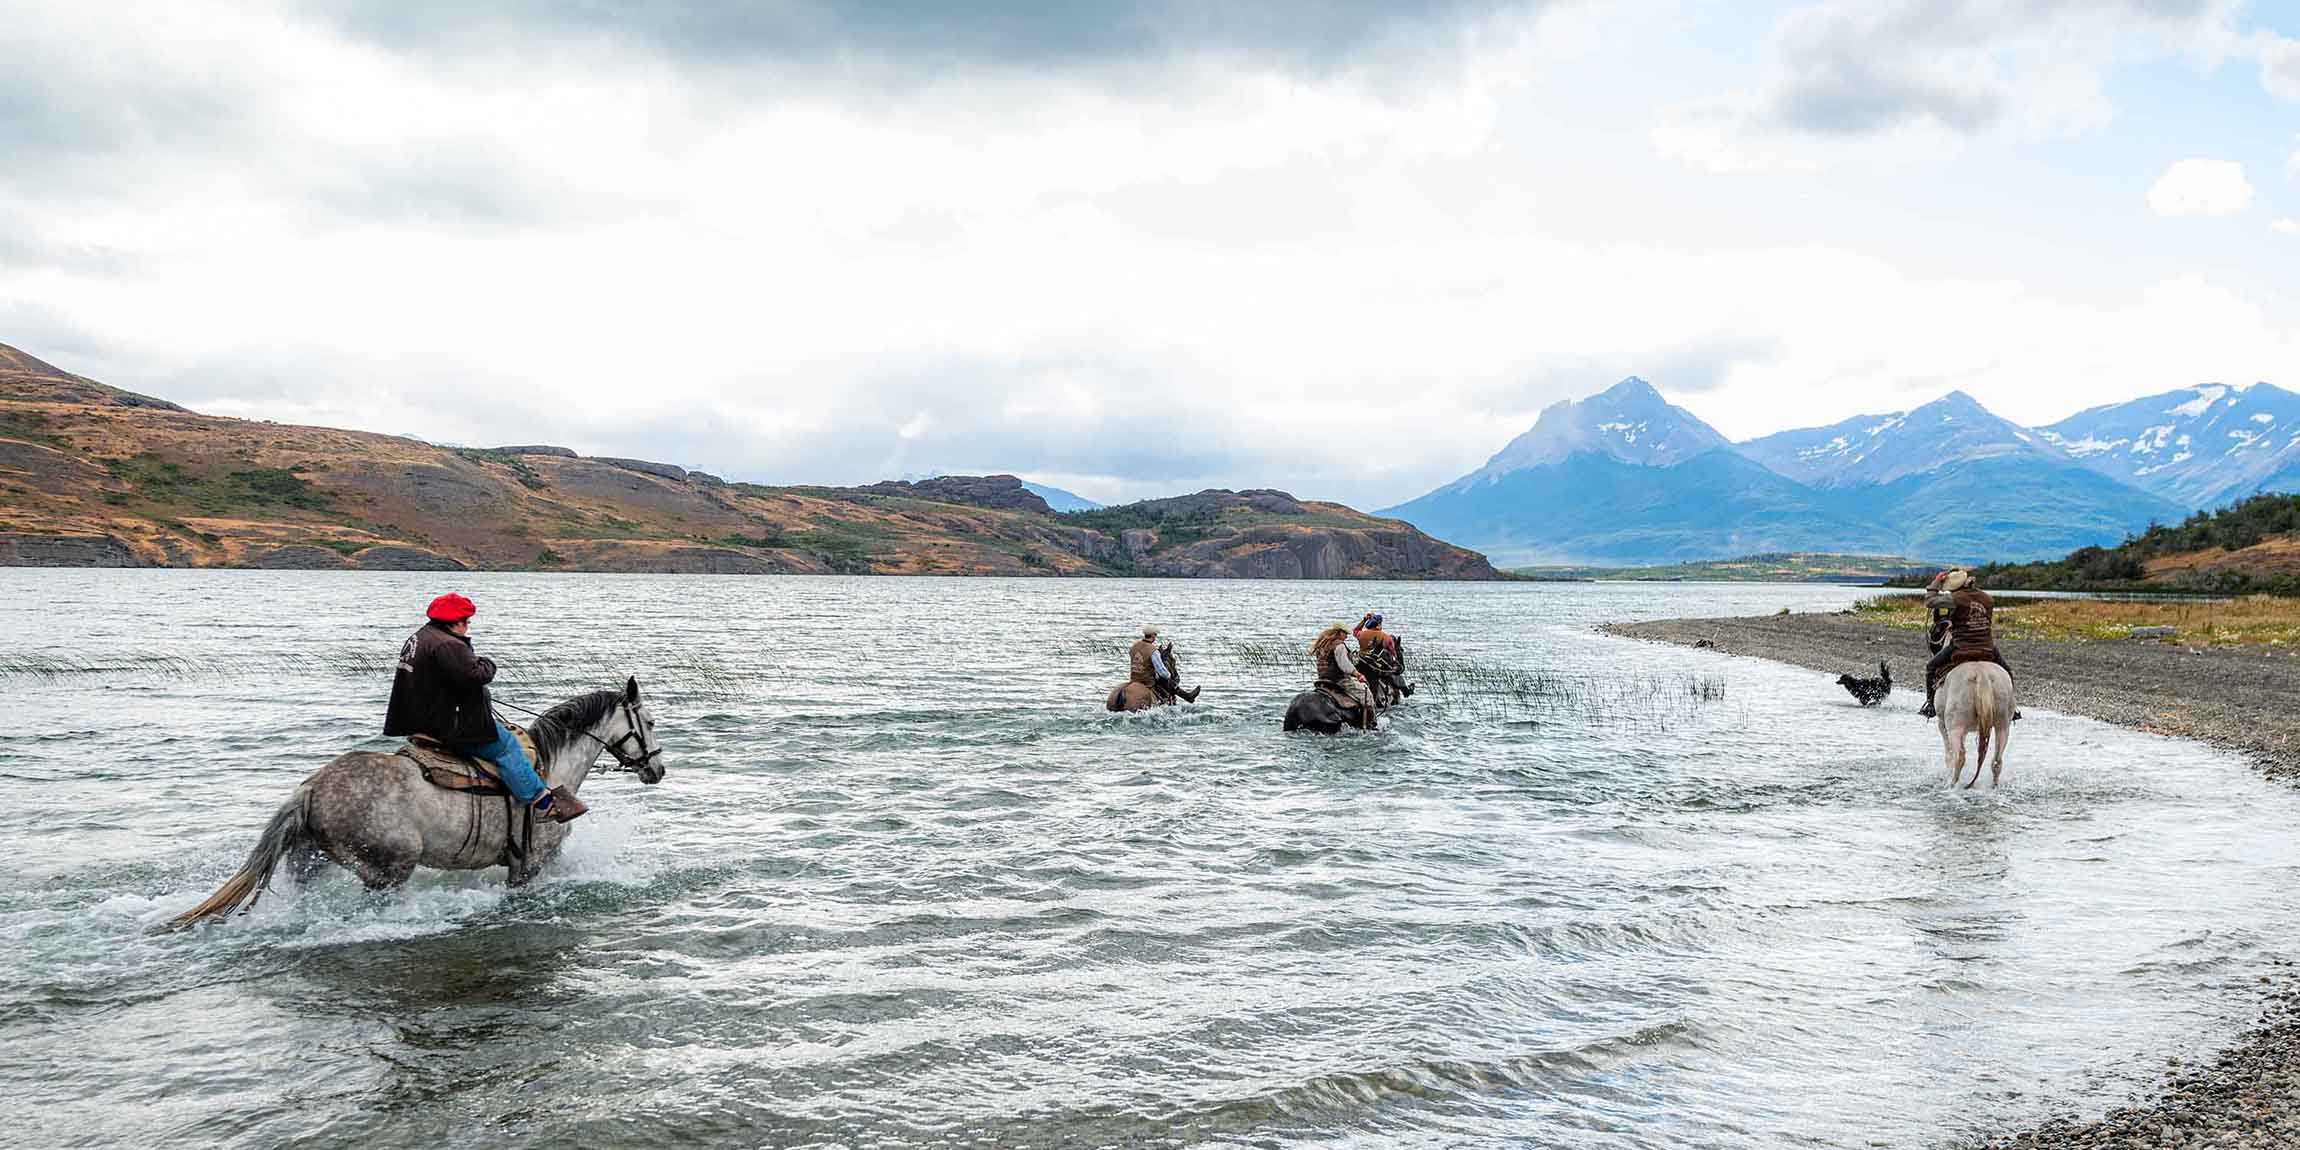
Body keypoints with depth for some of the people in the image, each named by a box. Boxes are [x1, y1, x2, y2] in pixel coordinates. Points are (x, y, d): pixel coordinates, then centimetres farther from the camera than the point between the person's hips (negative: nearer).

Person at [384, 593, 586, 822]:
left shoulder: (416, 639, 14)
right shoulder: (447, 645, -22)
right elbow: (474, 675, -31)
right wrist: (486, 664, -8)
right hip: (446, 726, -11)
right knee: (506, 745, -5)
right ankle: (543, 802, -5)